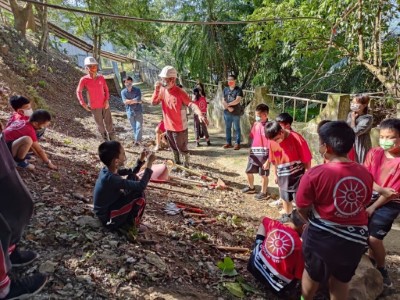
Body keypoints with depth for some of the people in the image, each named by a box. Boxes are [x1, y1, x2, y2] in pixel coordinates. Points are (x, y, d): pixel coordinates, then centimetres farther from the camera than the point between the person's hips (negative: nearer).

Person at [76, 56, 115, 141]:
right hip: (94, 107, -2)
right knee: (100, 125, 10)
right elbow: (78, 92, -2)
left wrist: (107, 100, -7)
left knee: (109, 124, 2)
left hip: (105, 105, 2)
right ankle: (106, 141, 29)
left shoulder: (101, 77, -1)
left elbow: (106, 89, 7)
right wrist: (83, 104, -9)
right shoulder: (84, 79, -10)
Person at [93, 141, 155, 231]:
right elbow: (141, 186, -31)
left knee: (133, 177, 7)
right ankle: (132, 222, 5)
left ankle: (131, 214, 15)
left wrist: (141, 159, -4)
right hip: (108, 218, -9)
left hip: (108, 207, 9)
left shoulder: (108, 170, -5)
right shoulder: (111, 178, -33)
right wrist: (149, 164, -25)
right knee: (140, 194, -18)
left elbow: (132, 172, 10)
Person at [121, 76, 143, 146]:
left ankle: (137, 140, -6)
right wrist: (135, 101, -15)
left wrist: (129, 101, -12)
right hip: (130, 112, 2)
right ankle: (137, 139, 22)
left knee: (139, 126, -7)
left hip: (138, 111, -2)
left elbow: (138, 100, -18)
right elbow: (125, 102, -14)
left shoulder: (137, 90, -6)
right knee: (134, 127, 11)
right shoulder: (123, 92, -1)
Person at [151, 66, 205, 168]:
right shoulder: (162, 90, -2)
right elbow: (153, 103, -2)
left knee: (182, 147, 9)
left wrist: (199, 114, -47)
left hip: (179, 127, -6)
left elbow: (191, 104, -29)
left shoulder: (179, 92, -21)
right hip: (168, 126, 6)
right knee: (173, 147, 24)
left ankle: (186, 162, 32)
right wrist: (156, 90, -17)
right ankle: (176, 161, 46)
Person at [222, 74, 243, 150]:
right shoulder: (225, 89, 9)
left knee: (237, 128, 3)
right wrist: (228, 107, -13)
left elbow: (237, 100, -16)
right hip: (227, 112, 5)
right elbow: (223, 101, 3)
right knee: (227, 128, 11)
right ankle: (228, 142, 22)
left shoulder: (238, 90, -6)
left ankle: (237, 143, 9)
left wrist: (227, 104, -14)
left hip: (236, 113, -5)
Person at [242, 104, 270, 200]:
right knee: (248, 171, 18)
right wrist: (251, 151, 14)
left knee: (264, 174, 8)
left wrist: (268, 160, -17)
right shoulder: (255, 124, 4)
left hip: (263, 155, -7)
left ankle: (263, 193, 27)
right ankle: (251, 187, 43)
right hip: (254, 153, 7)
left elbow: (271, 146, -17)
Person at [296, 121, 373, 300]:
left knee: (312, 275, 22)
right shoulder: (365, 173, -7)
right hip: (356, 237, 3)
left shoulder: (315, 174, -22)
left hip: (322, 237, -3)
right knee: (341, 280, 23)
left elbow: (302, 208, -13)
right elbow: (364, 204, 5)